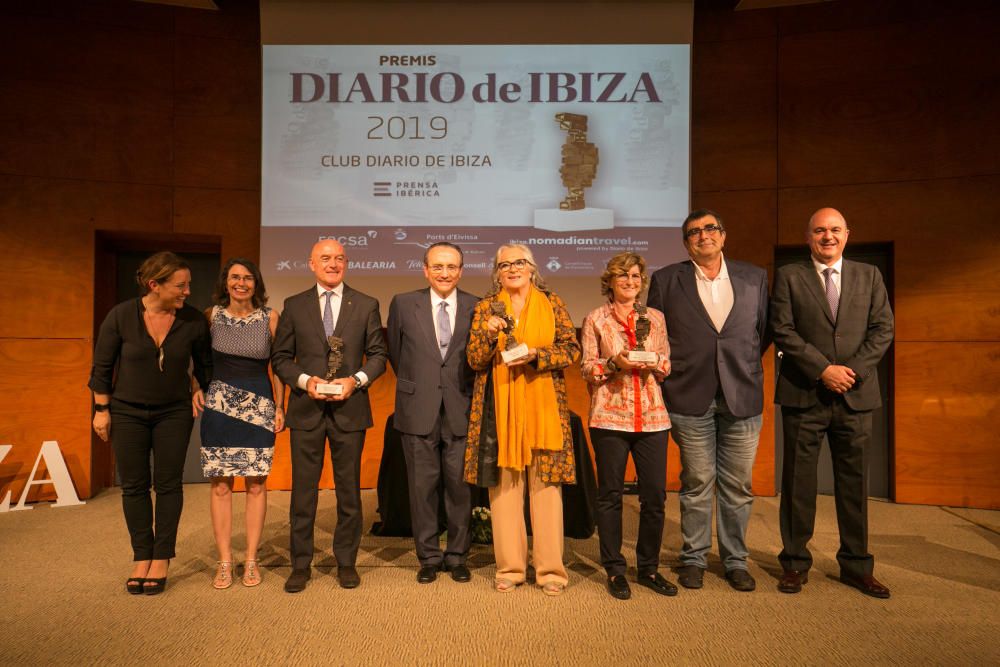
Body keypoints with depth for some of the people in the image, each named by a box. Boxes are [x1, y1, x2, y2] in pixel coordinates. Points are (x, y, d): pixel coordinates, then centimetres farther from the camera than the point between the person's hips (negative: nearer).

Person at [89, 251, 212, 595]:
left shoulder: (193, 320, -11)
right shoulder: (120, 316, -13)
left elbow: (205, 363, 5)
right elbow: (102, 366, -3)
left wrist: (201, 392, -1)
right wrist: (101, 409, -1)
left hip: (174, 412, 0)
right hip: (128, 411, 0)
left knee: (168, 484, 3)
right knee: (134, 486, 7)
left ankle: (161, 560, 14)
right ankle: (141, 557, 20)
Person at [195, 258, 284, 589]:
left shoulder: (270, 318, 1)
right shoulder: (211, 315, 3)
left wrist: (279, 407, 0)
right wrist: (196, 388, 1)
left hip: (259, 407, 0)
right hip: (219, 405, 1)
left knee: (256, 485, 2)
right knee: (221, 485, 2)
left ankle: (251, 560, 14)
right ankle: (224, 562, 13)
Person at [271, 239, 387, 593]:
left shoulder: (366, 305, 5)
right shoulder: (294, 306, 6)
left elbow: (378, 354, 5)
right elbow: (280, 357, 6)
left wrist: (357, 379, -12)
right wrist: (304, 380, -11)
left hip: (350, 409, 0)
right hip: (306, 409, 0)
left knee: (349, 490, 9)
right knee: (303, 490, 6)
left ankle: (346, 562, 23)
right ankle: (300, 565, 20)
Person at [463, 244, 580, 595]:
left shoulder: (552, 303, 8)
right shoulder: (485, 308, 10)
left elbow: (572, 349, 2)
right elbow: (474, 360, 6)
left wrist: (534, 354, -12)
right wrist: (489, 333, -13)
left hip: (543, 405, -1)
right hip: (500, 406, 1)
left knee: (546, 483, -1)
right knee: (503, 484, 3)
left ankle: (550, 569, 10)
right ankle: (510, 567, 15)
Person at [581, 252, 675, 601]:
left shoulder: (655, 318, 12)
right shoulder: (595, 319, 4)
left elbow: (667, 364, 14)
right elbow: (587, 368, 2)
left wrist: (654, 363, -8)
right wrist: (614, 363, -15)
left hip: (652, 416, 3)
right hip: (609, 416, -2)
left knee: (655, 494, 4)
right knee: (610, 494, 5)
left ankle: (649, 568, 22)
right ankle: (615, 570, 19)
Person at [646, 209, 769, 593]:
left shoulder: (754, 278, 8)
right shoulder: (666, 280, 2)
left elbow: (763, 331, 13)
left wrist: (744, 369, 8)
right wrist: (671, 375, 4)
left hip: (742, 397, 2)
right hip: (691, 398, -1)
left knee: (737, 485, 9)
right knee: (697, 483, 7)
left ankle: (735, 560, 24)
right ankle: (693, 558, 22)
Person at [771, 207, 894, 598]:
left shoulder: (869, 276, 11)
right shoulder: (788, 277, 3)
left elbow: (883, 329, 5)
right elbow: (783, 331, -5)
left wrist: (854, 369, -9)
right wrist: (824, 370, -13)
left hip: (856, 393, 2)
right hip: (803, 394, -2)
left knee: (854, 483, 10)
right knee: (798, 482, 4)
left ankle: (856, 566, 23)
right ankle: (795, 563, 17)